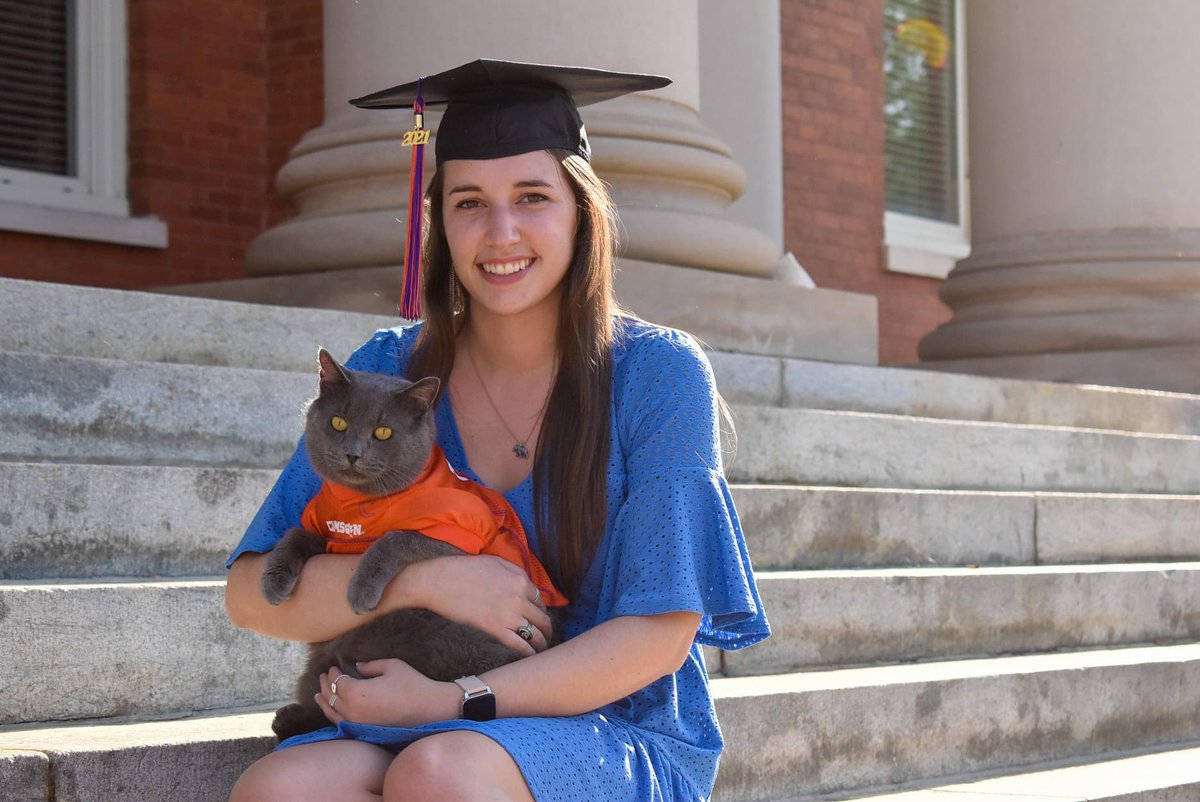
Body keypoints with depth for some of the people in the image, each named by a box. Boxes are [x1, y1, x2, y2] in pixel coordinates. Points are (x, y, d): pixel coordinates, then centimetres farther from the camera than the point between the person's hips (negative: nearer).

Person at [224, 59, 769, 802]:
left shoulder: (658, 373, -6)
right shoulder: (388, 373, 2)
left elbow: (660, 636, -10)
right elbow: (254, 594, -2)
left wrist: (456, 700, -18)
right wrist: (429, 580, -19)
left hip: (622, 738, -2)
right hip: (428, 733, 3)